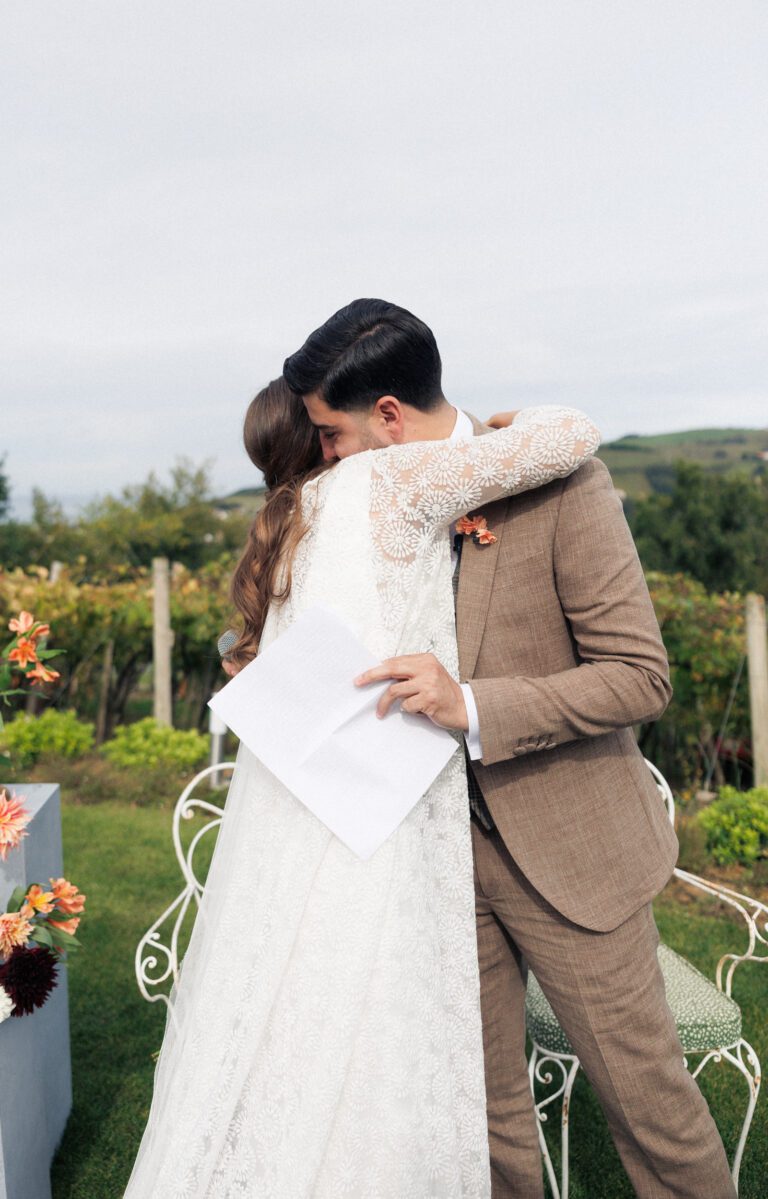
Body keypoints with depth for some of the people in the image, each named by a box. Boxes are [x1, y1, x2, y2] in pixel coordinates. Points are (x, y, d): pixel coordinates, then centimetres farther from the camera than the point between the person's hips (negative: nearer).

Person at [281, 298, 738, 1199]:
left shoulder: (558, 480, -16)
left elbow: (640, 676, -18)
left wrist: (472, 707, -28)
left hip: (564, 846, -5)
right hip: (440, 843, 5)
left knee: (643, 1090, 11)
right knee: (482, 1097, 17)